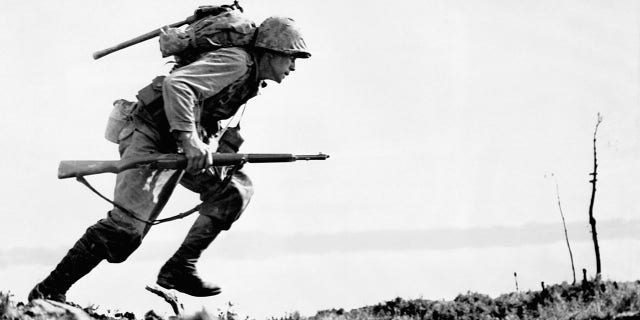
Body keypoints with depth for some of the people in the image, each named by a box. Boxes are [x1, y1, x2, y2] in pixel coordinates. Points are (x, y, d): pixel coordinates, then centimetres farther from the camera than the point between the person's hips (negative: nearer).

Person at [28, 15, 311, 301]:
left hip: (180, 148, 10)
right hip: (151, 137, -10)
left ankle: (179, 269, -2)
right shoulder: (237, 62, -16)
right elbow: (175, 84, -30)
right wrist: (189, 139, -36)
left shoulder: (252, 80, 15)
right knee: (127, 227, -19)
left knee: (236, 188, 1)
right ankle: (49, 291, -13)